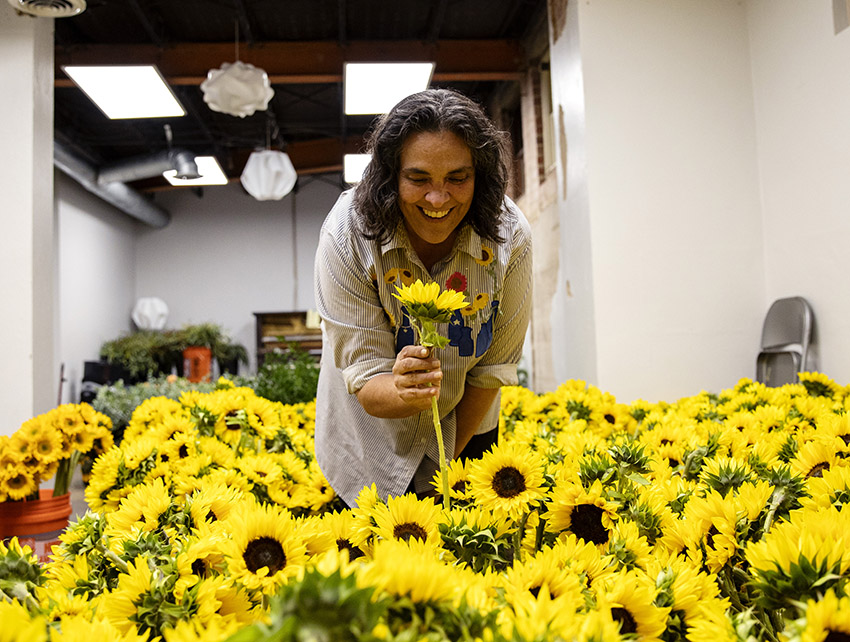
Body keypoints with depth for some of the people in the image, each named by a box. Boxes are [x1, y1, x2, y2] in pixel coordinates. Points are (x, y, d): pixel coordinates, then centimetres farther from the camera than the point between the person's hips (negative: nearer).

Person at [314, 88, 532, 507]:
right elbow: (365, 383, -25)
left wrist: (450, 462, -10)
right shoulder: (348, 235, -27)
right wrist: (404, 393, -48)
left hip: (465, 430, 2)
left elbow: (495, 366, -13)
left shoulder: (509, 235, -22)